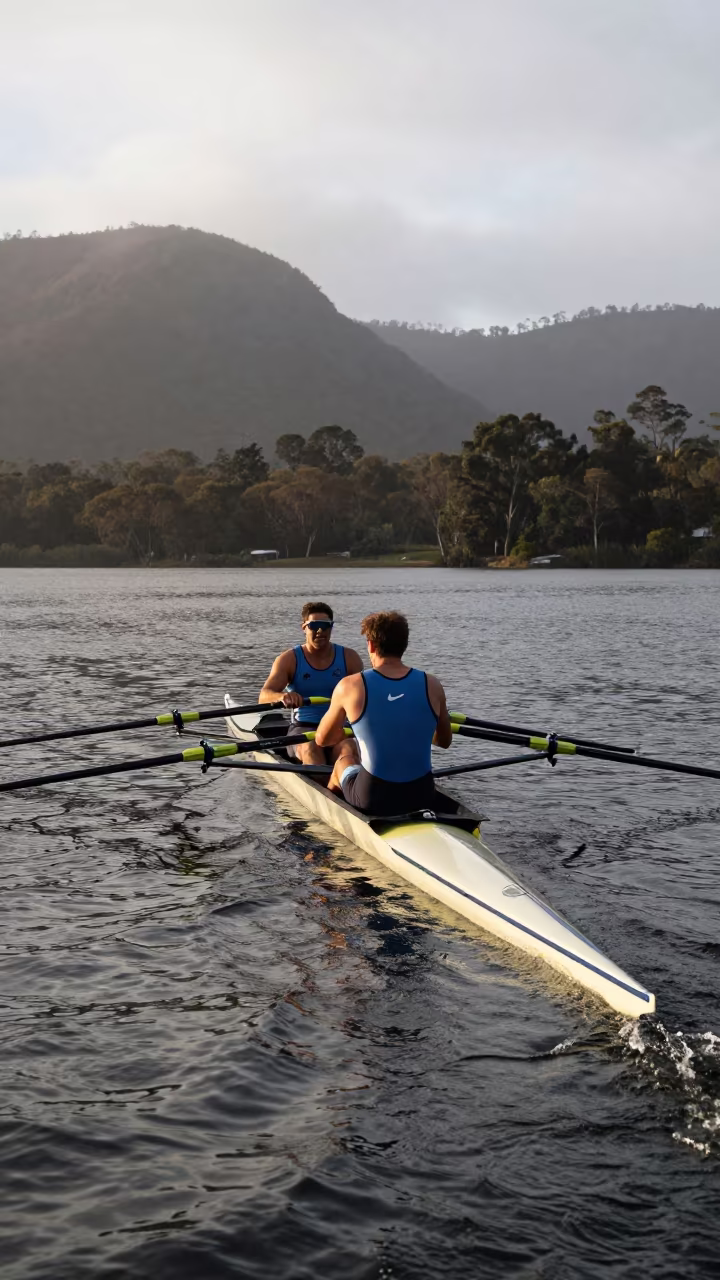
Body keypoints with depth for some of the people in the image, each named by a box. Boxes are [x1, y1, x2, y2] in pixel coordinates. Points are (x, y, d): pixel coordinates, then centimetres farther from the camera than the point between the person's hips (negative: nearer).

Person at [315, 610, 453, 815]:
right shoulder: (432, 686, -5)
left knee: (342, 762, 33)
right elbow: (444, 741, 10)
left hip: (372, 800, -1)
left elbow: (322, 740, 4)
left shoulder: (350, 686, -10)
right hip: (422, 799, 2)